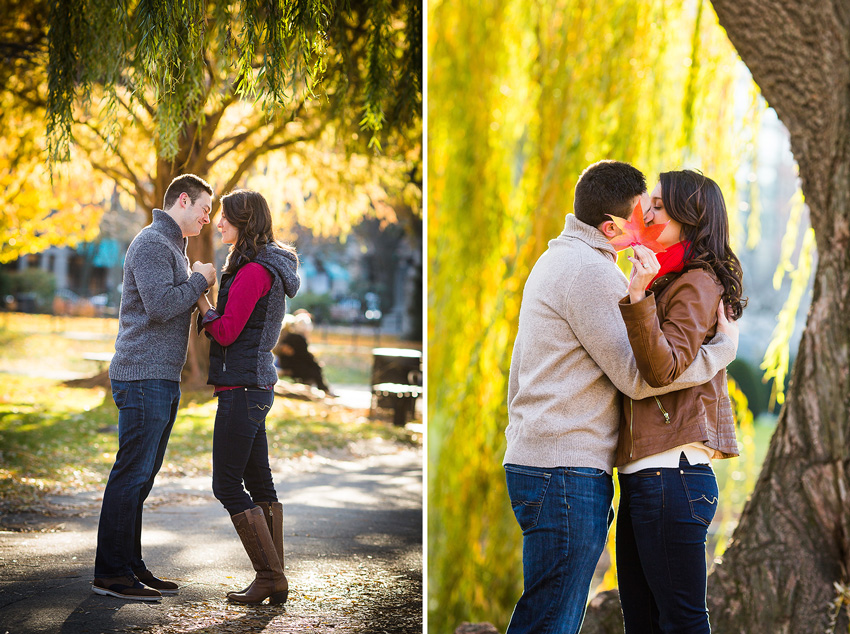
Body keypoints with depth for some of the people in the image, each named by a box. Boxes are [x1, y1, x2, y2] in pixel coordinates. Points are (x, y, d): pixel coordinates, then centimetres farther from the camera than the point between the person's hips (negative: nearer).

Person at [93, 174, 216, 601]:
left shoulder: (172, 245, 23)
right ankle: (110, 573, -5)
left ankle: (130, 565, 16)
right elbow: (160, 306, -22)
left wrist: (199, 298, 10)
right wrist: (199, 280, -9)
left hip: (162, 378, 10)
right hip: (143, 374, -10)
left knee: (142, 474, 11)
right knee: (132, 473, -8)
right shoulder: (151, 242, -11)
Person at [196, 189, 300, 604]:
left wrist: (200, 291, -5)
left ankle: (270, 576, -2)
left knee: (227, 485, -5)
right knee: (259, 482, 10)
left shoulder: (254, 271, -16)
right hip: (256, 386, 10)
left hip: (242, 388, -10)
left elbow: (226, 332, -16)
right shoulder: (267, 267, 16)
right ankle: (275, 581, 13)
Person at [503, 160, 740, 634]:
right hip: (568, 470, -11)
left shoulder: (557, 260, 21)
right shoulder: (590, 270, -13)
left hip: (532, 461, 11)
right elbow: (637, 376, -14)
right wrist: (725, 346, -6)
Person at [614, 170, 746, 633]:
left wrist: (637, 297, -28)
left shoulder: (698, 284, -6)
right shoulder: (668, 282, 22)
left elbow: (662, 370, -19)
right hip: (642, 476, 10)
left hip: (670, 474, -10)